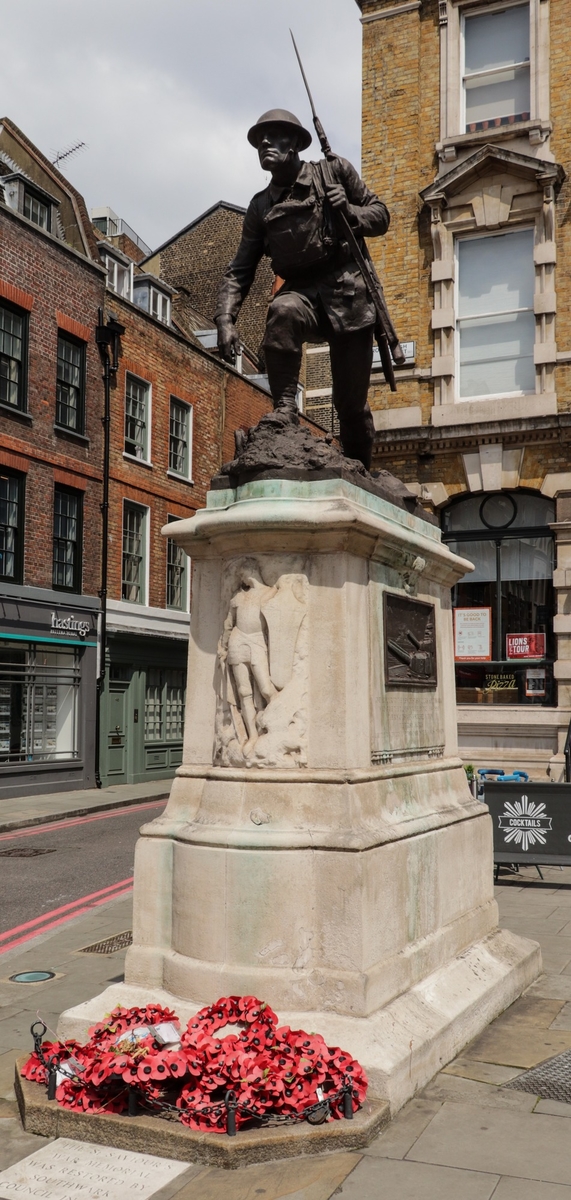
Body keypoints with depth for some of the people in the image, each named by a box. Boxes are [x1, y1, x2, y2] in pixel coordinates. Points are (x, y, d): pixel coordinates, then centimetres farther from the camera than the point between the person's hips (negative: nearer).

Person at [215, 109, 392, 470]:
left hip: (347, 290, -1)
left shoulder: (335, 173, 9)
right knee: (282, 311, -38)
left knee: (352, 402, -2)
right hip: (301, 291, 2)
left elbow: (381, 216, 11)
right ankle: (284, 409, -33)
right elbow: (240, 271, 10)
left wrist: (350, 213, -11)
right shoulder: (261, 207, 14)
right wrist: (226, 319, -6)